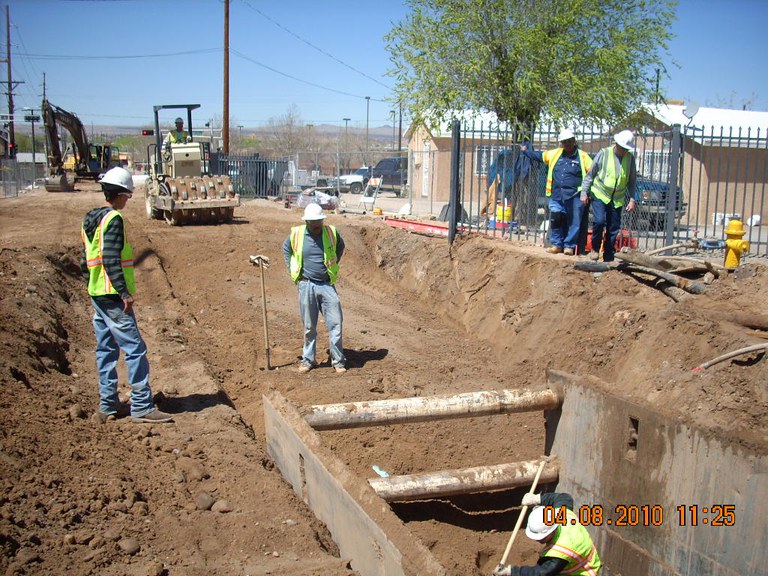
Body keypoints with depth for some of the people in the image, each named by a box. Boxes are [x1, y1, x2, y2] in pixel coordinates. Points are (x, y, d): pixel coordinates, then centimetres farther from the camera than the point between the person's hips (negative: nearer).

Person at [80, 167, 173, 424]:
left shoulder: (90, 219, 15)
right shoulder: (114, 219, -14)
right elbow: (111, 260, -22)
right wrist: (124, 292, -21)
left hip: (96, 294, 10)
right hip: (113, 296, -10)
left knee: (105, 349, 13)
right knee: (135, 349, -6)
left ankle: (107, 405, 19)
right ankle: (142, 407, -4)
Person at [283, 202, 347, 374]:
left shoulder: (331, 232, -3)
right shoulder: (296, 234, -5)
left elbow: (340, 246, 19)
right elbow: (286, 248, 16)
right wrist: (291, 268, 8)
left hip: (327, 285, 1)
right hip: (306, 285, -1)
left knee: (335, 323, -1)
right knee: (309, 326, 8)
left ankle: (338, 360, 10)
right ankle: (307, 360, 21)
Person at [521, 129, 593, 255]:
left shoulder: (582, 156, 0)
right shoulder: (555, 154, 12)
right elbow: (539, 156, 27)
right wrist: (526, 151, 35)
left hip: (574, 196, -4)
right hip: (556, 196, 4)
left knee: (573, 222, 1)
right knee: (555, 221, 2)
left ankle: (569, 246, 11)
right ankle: (557, 245, 14)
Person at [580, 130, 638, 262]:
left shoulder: (630, 158, 4)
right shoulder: (604, 153, -5)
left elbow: (632, 181, 11)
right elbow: (590, 174, 1)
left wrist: (633, 199, 2)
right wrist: (584, 192, -4)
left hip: (617, 199, 3)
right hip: (600, 195, -3)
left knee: (614, 229, 4)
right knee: (599, 221, -21)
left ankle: (609, 257, 15)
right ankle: (595, 248, 0)